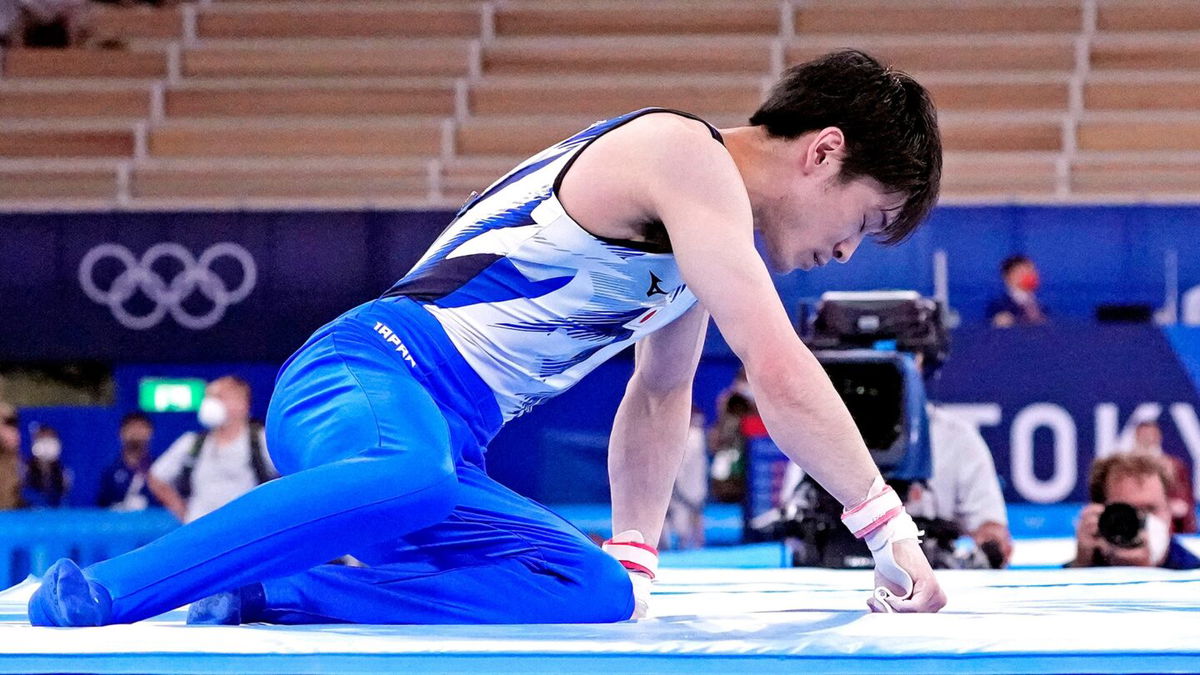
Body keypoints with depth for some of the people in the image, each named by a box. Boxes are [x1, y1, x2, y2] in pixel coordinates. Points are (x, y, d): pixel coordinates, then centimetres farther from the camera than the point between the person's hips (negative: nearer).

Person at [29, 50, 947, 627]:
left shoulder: (709, 219, 25)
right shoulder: (683, 153, -7)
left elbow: (661, 393, 38)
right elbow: (780, 375, -14)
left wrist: (633, 560, 28)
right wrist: (889, 528, -7)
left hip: (445, 447, 10)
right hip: (366, 378, -10)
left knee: (596, 594, -10)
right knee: (415, 476, -43)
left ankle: (268, 600, -15)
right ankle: (87, 598, -38)